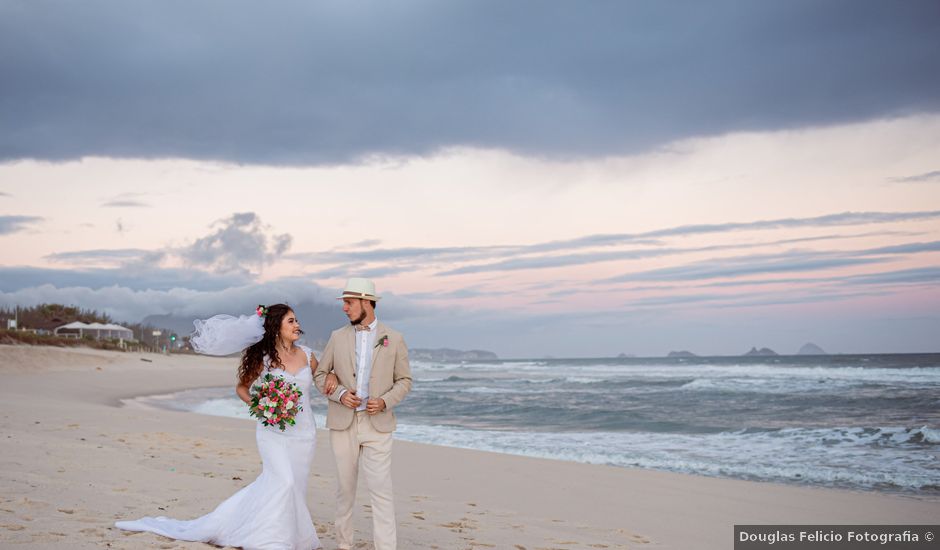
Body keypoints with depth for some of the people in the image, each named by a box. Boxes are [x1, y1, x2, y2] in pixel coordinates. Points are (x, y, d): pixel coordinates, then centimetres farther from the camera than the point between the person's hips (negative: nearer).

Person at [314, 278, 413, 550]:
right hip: (343, 423, 2)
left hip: (377, 424, -2)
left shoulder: (394, 339, 1)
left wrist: (385, 401, -13)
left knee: (381, 489, -7)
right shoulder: (338, 337, 5)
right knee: (345, 487, 10)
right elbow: (319, 374, 10)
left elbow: (404, 381, 6)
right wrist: (339, 394, -9)